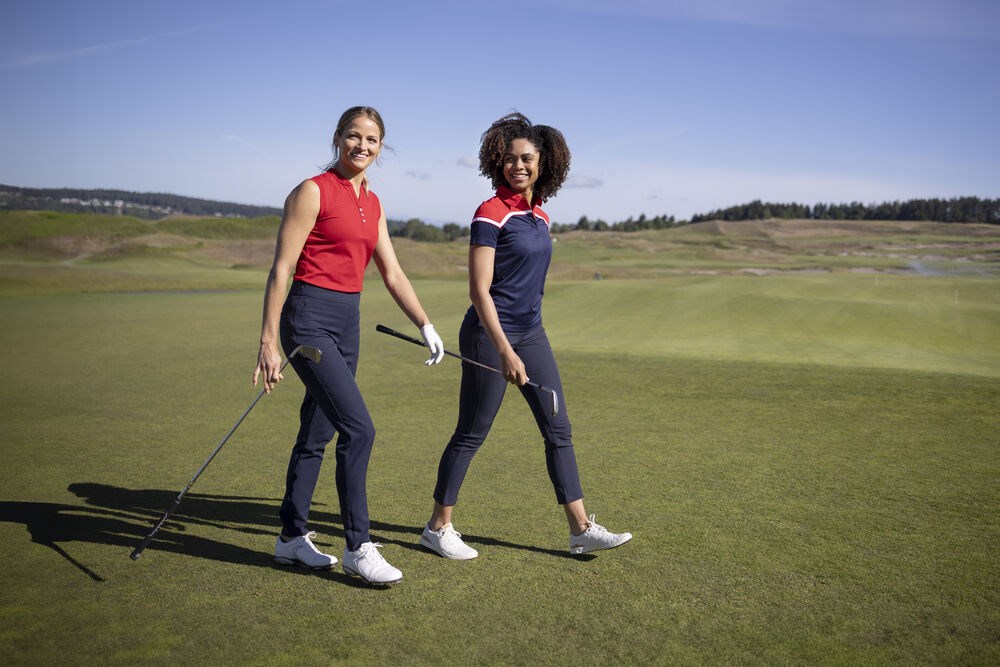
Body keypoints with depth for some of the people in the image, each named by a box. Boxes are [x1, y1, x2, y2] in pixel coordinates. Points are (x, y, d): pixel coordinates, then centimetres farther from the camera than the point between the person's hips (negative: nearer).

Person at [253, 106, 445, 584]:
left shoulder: (372, 204, 14)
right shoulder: (313, 191, -7)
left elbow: (393, 275, 17)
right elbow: (281, 269, -10)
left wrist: (426, 326, 10)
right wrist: (268, 341, -15)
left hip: (347, 324, 8)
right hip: (310, 319, -8)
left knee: (316, 434, 13)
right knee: (358, 429, -13)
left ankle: (292, 537, 26)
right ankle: (357, 547, -2)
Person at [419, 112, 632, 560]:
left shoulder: (540, 217, 11)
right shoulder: (491, 213, -12)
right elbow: (479, 289, -18)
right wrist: (505, 351, -25)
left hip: (531, 333, 8)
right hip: (489, 335, -7)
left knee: (558, 430, 7)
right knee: (472, 433, 1)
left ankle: (581, 529, 15)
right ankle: (438, 527, 17)